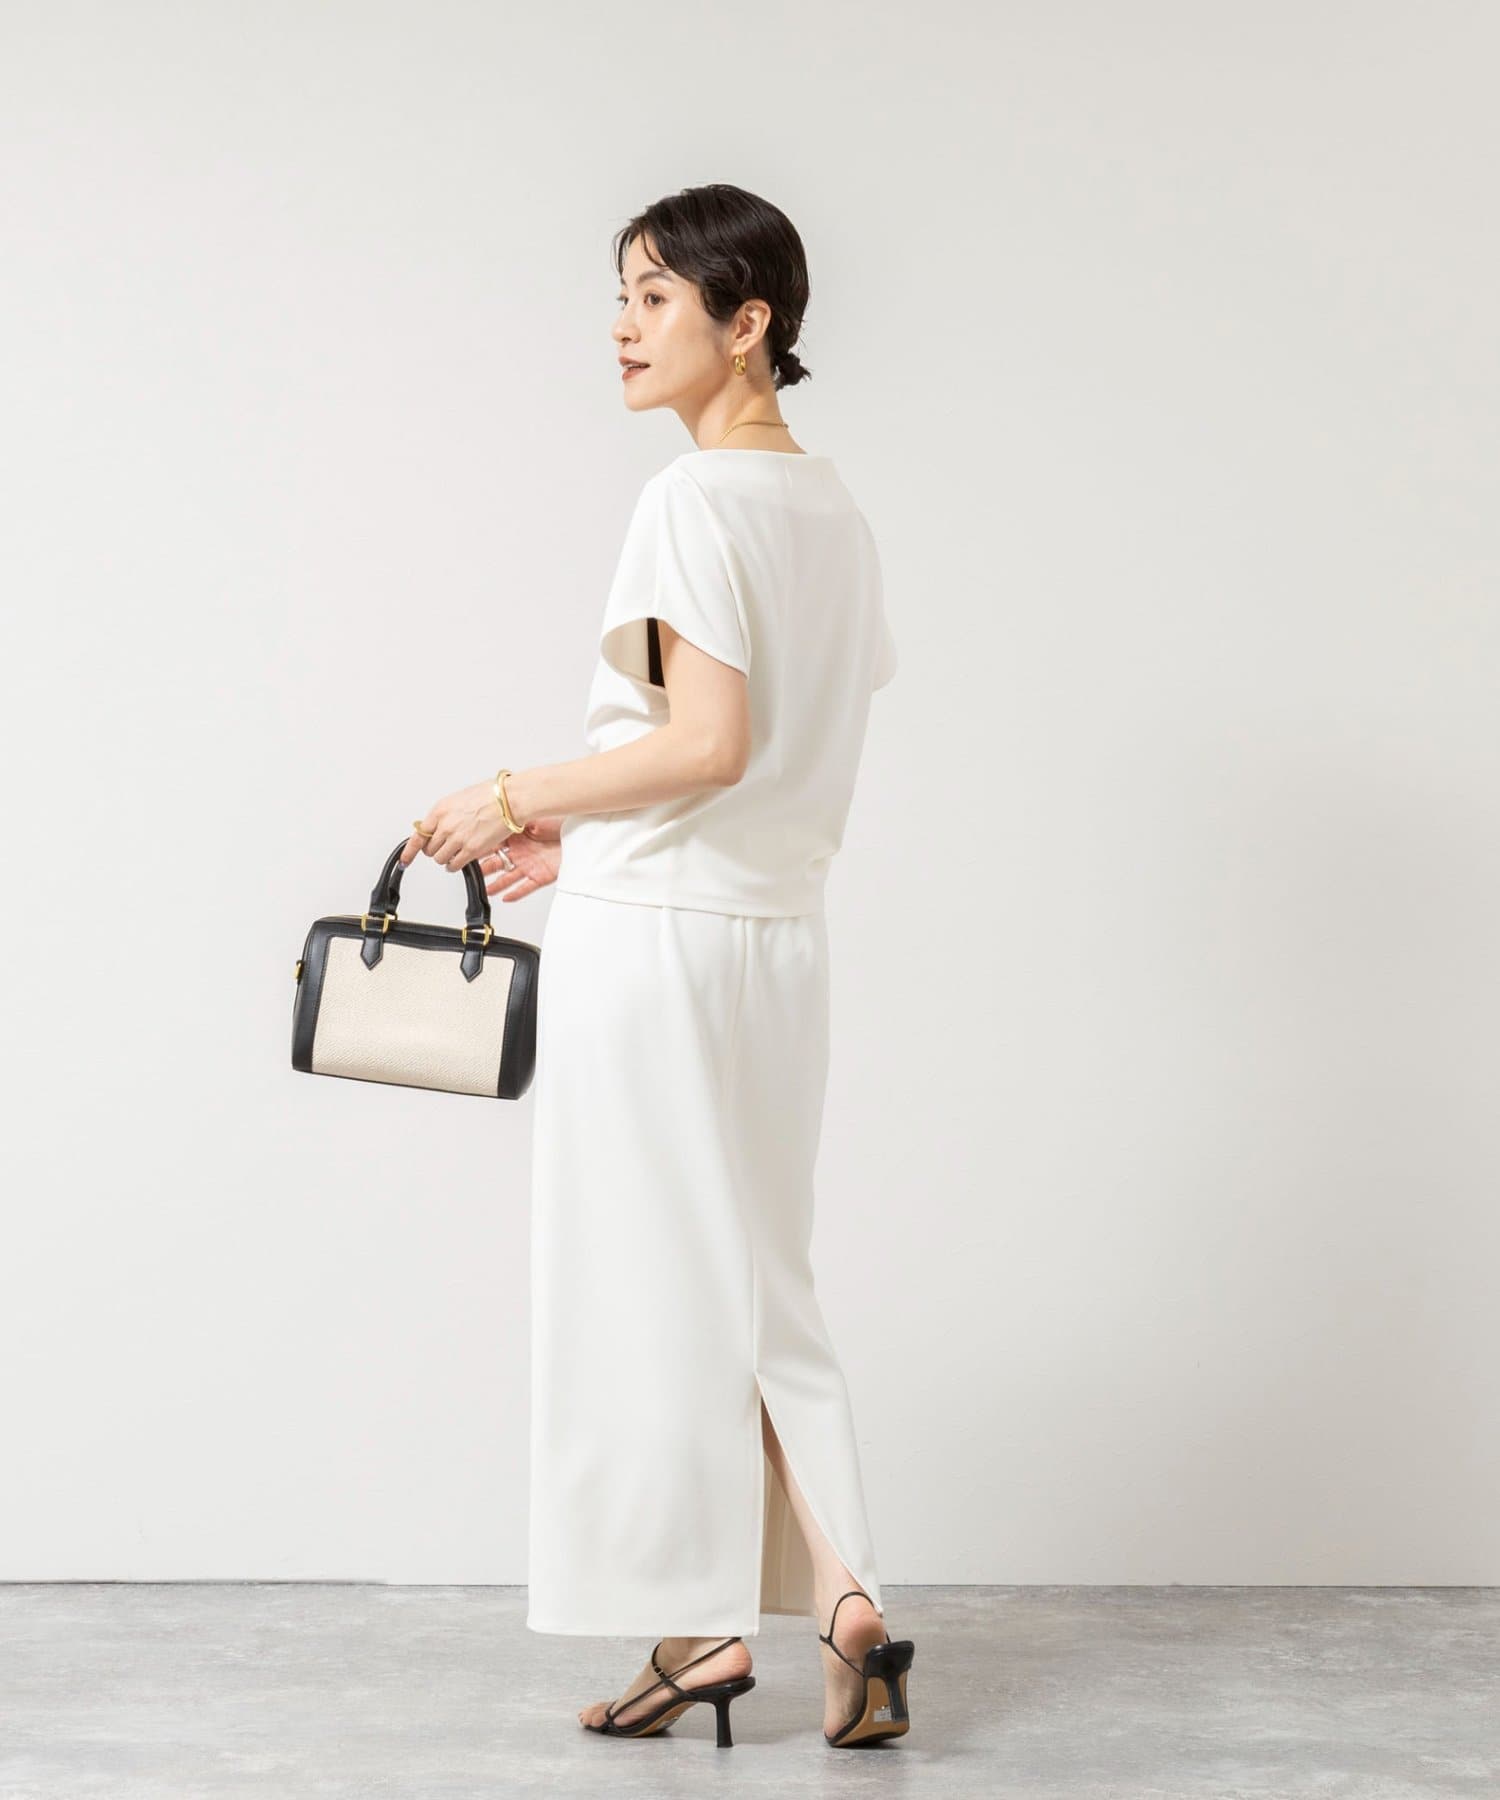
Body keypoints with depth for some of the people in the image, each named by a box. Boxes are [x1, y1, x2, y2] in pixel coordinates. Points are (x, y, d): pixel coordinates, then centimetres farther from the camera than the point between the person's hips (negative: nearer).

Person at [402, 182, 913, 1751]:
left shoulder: (694, 498, -13)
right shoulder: (834, 507, 12)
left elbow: (709, 743, -21)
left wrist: (518, 796, -10)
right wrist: (584, 838, 15)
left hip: (656, 936, -8)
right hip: (775, 932, 8)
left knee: (653, 1278, 3)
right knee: (754, 1281, 15)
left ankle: (698, 1623, 11)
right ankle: (841, 1597, 10)